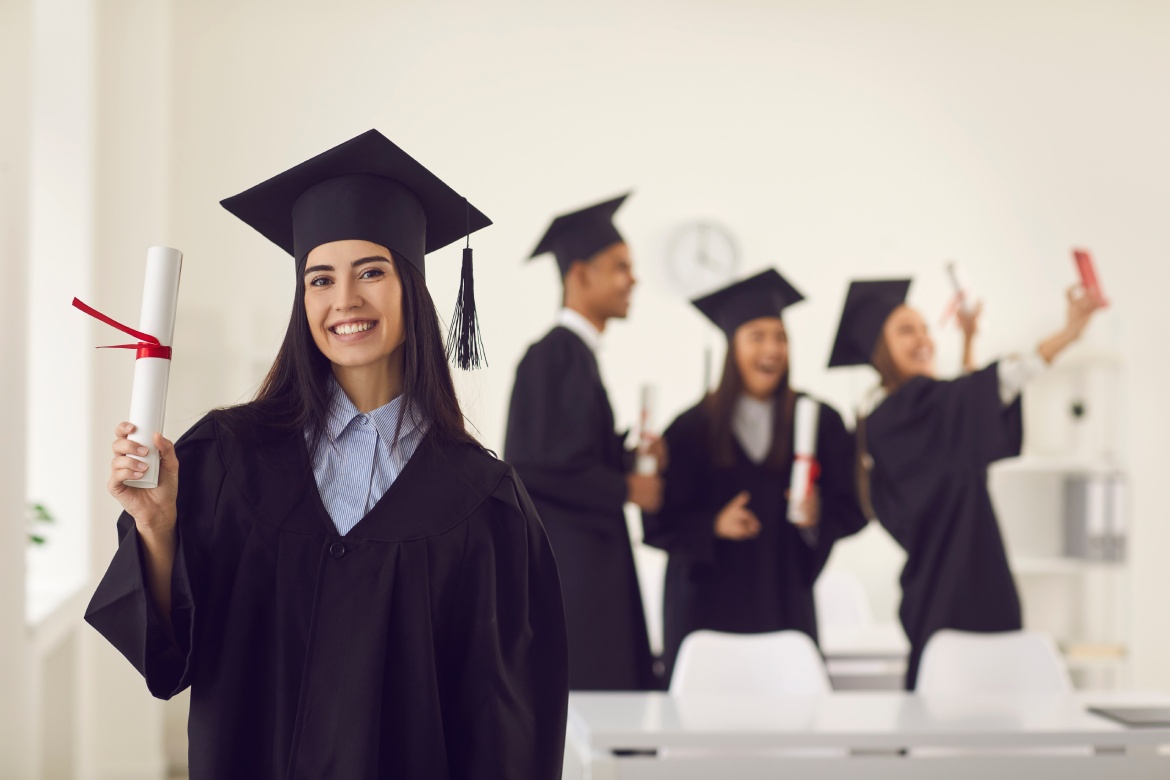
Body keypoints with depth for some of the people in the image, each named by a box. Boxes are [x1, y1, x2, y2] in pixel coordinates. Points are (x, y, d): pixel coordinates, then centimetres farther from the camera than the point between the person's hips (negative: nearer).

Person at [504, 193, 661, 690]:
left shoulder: (578, 354, 17)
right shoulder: (553, 356, -12)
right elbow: (536, 464, -20)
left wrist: (630, 457, 5)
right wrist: (626, 489, -10)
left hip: (587, 565, 10)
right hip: (563, 569, -10)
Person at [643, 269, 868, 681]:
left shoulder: (817, 422, 5)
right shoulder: (692, 428, 1)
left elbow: (850, 509, 5)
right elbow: (659, 520, -1)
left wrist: (817, 516, -14)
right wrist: (712, 525, -16)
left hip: (784, 600, 1)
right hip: (707, 603, -1)